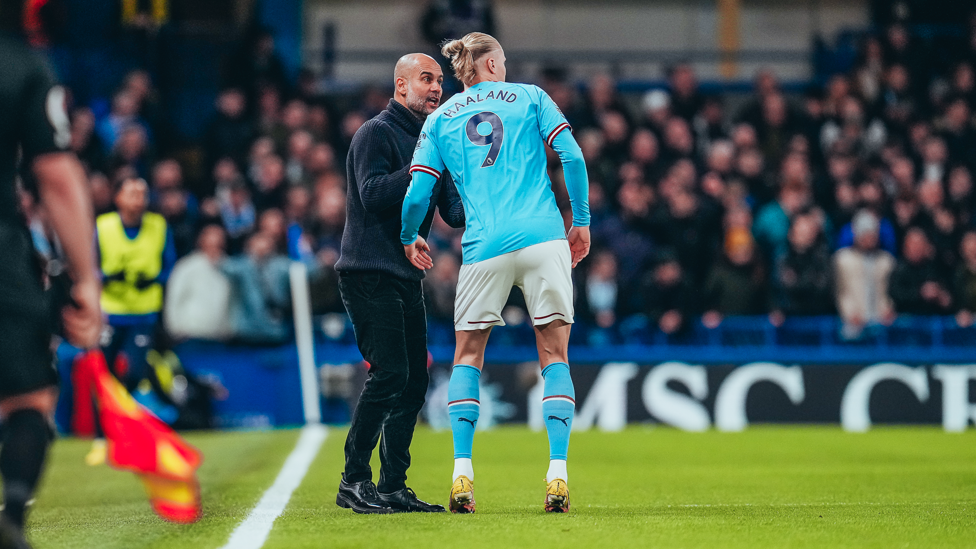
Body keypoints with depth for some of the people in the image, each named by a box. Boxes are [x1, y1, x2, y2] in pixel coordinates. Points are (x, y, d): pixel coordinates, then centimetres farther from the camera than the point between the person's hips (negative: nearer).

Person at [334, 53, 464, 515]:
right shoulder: (375, 133, -6)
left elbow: (453, 212, 15)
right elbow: (371, 193, -21)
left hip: (407, 276, 9)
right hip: (368, 273, -9)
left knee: (414, 381, 5)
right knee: (389, 373, -17)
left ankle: (393, 487, 10)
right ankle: (354, 480, -11)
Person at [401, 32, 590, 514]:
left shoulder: (439, 119, 14)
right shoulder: (529, 97, 11)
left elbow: (418, 193, 8)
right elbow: (572, 157, 1)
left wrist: (409, 238, 26)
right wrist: (581, 220, 10)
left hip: (484, 248, 1)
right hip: (543, 239, -1)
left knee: (468, 356, 13)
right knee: (554, 355, 5)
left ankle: (462, 473, 0)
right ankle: (557, 475, -7)